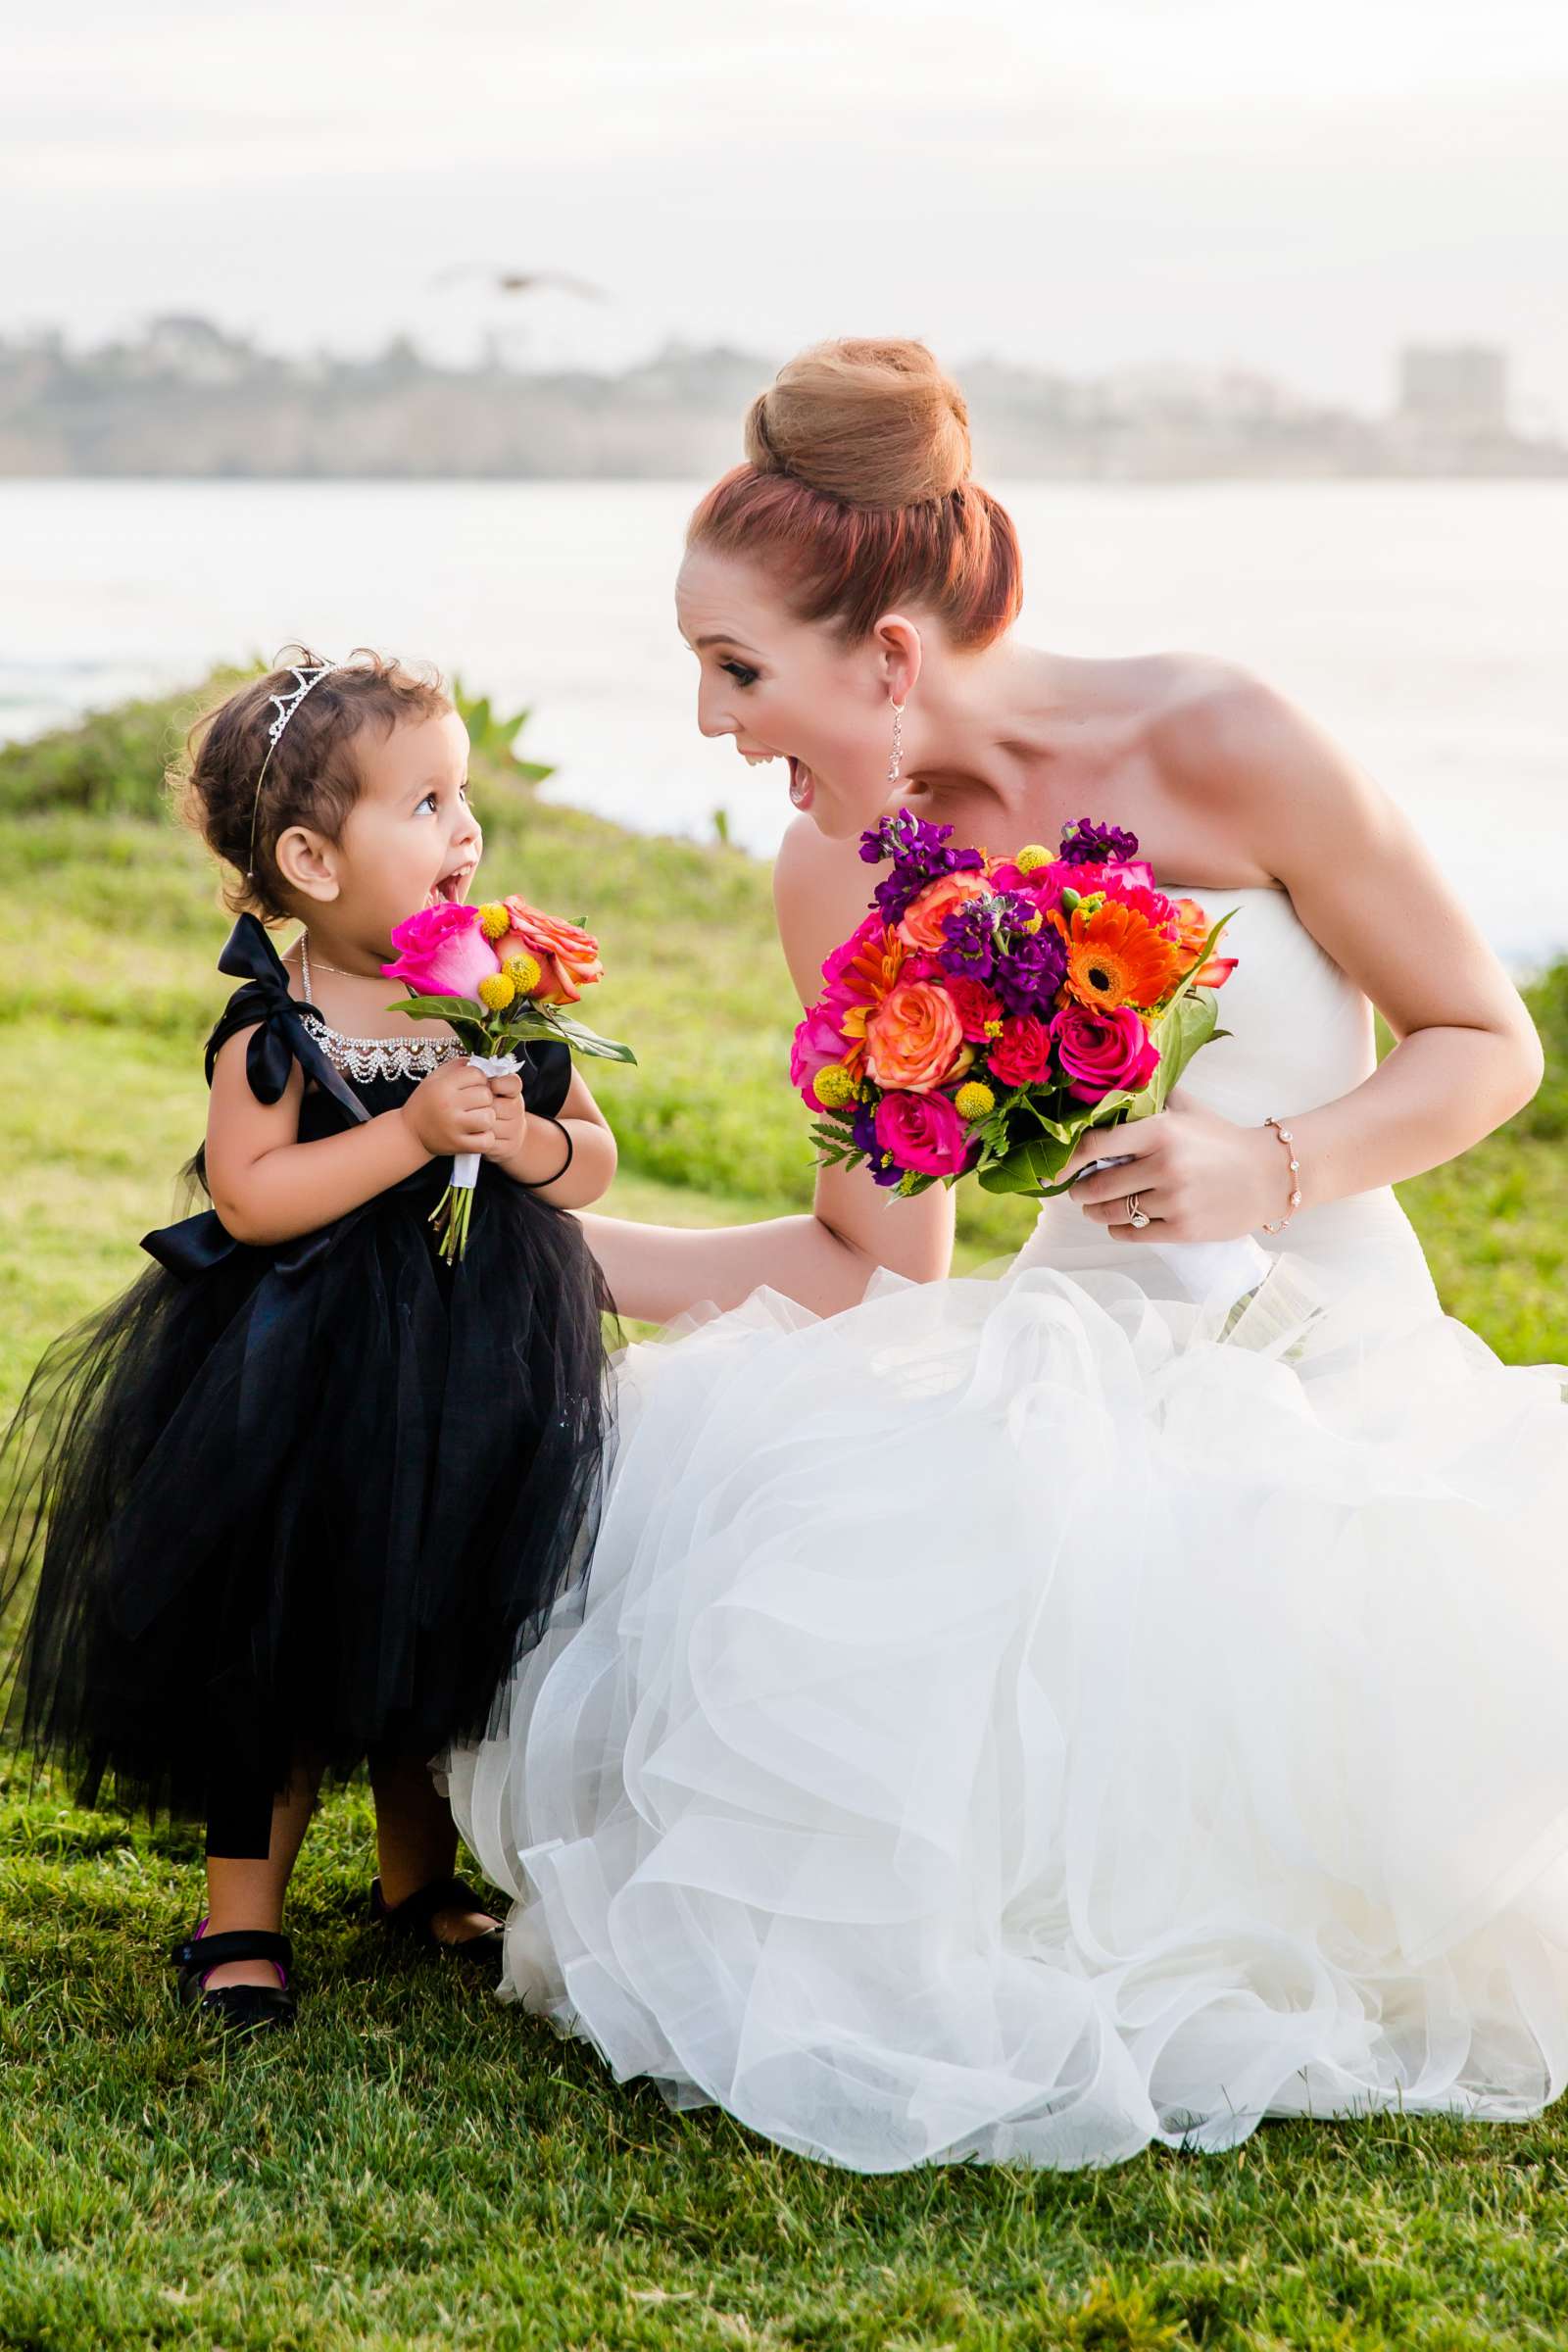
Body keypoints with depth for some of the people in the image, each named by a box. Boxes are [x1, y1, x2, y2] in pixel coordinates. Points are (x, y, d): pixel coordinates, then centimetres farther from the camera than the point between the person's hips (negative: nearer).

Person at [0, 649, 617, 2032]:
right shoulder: (274, 1029, -14)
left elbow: (594, 1160, 5)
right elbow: (249, 1196, -24)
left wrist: (526, 1140, -17)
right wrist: (413, 1132, -28)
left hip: (475, 1387, 5)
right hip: (302, 1395, -4)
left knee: (446, 1643, 16)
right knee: (276, 1653, 4)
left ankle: (420, 1877, 37)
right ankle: (244, 1914, 21)